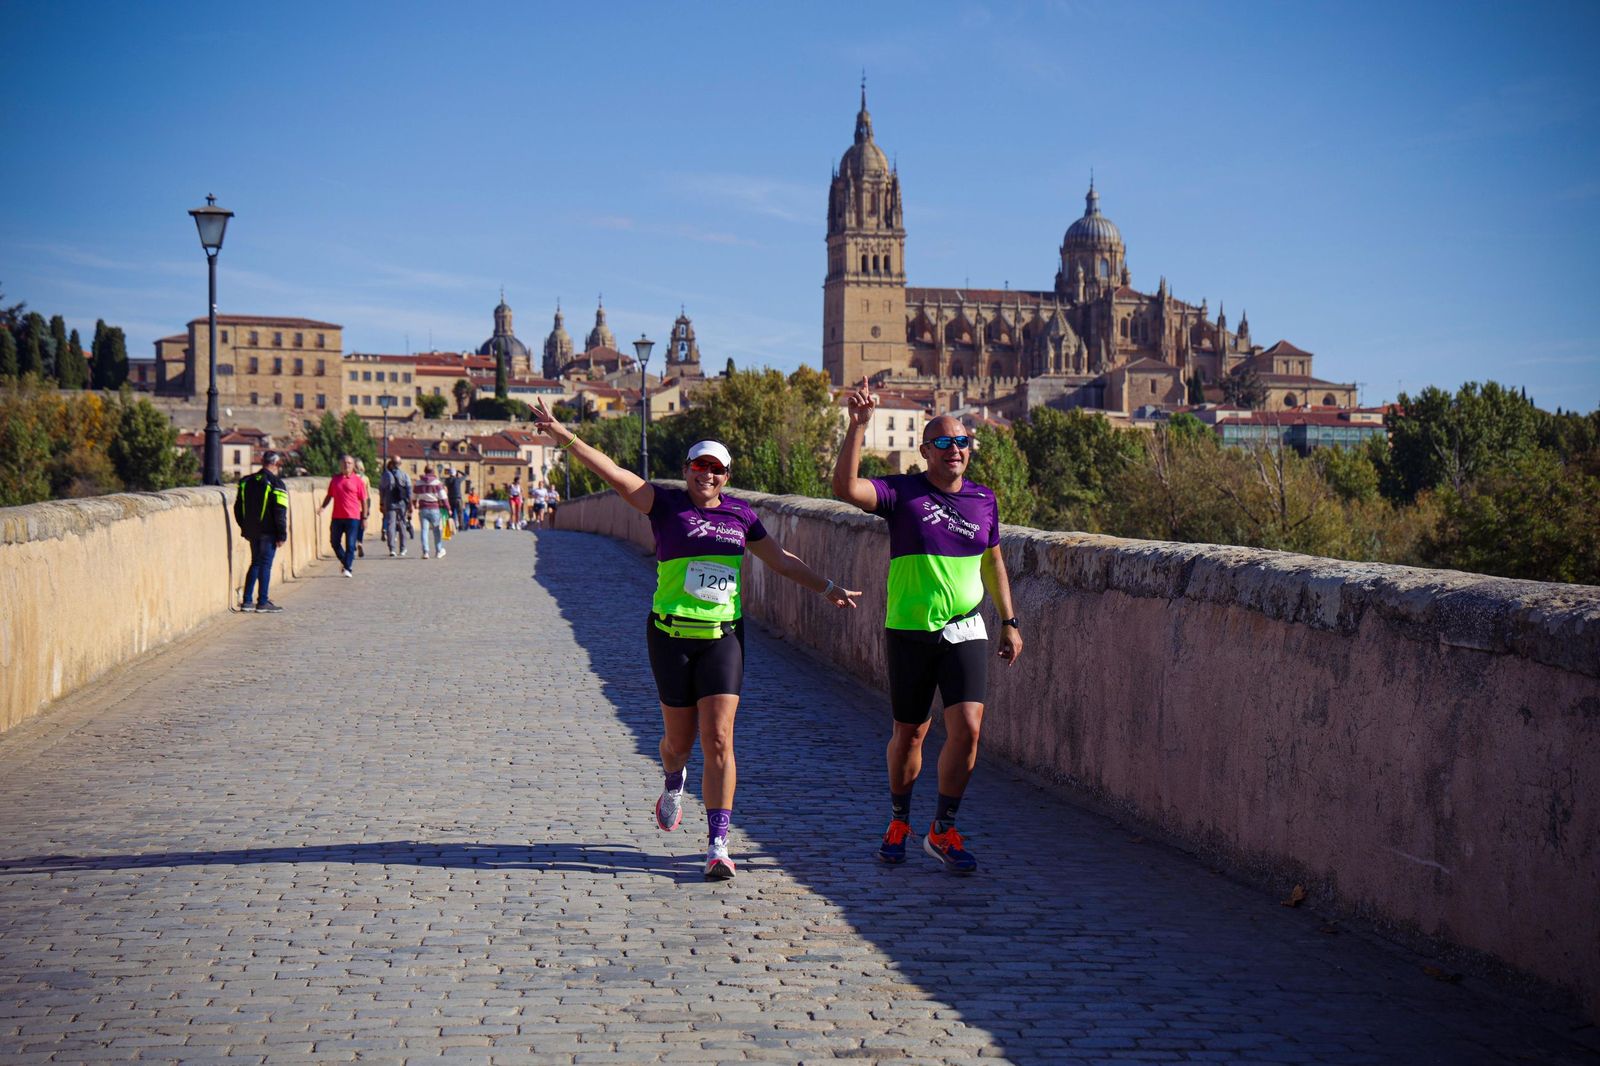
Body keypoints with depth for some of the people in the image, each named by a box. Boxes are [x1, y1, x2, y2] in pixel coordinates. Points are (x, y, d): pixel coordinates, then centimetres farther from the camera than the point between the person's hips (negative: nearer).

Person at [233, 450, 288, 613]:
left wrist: (244, 527, 22)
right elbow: (280, 512, -15)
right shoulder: (276, 483, -11)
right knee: (265, 565, -2)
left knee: (255, 563, 16)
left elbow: (238, 508, 14)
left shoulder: (246, 482, 10)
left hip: (251, 531, 6)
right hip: (268, 532, -6)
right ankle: (262, 602, -1)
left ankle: (247, 601, 13)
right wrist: (282, 535, -11)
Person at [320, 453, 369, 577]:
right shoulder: (335, 479, 10)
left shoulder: (358, 480, 0)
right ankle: (346, 562, 31)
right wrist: (323, 506, 2)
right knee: (335, 542, 10)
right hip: (337, 517, 4)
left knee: (350, 544, -5)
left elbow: (363, 500, 2)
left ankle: (348, 568, 0)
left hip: (352, 517, -4)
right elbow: (329, 496, 19)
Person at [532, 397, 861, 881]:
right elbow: (614, 473, -9)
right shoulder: (667, 503, 0)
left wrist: (828, 588, 18)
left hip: (723, 636, 1)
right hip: (671, 636, -1)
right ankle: (673, 786, 46)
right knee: (680, 738, 8)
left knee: (718, 739, -9)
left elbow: (781, 559, 19)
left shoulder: (739, 514, 10)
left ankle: (717, 845, -8)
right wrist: (563, 435, -17)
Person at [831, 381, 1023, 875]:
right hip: (909, 633, -2)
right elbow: (845, 488, -22)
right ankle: (898, 823, 32)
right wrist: (857, 426, -29)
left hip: (965, 631, 2)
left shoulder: (983, 500, 7)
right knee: (908, 734, 9)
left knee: (967, 728, -11)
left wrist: (1009, 621, 18)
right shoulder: (902, 492, -5)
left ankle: (943, 831, 5)